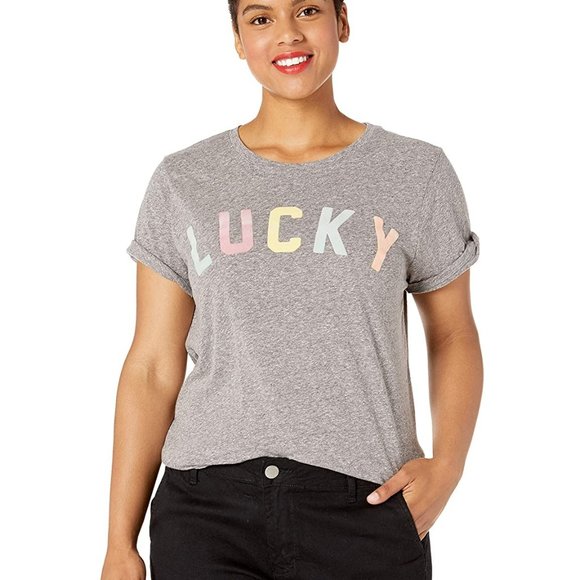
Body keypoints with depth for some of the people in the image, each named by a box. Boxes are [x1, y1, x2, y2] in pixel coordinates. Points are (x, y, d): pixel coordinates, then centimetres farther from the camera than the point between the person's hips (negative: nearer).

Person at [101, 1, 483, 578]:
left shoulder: (417, 172, 3)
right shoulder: (182, 181, 5)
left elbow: (452, 335, 13)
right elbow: (152, 368, 5)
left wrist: (448, 463, -4)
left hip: (366, 512, 0)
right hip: (207, 509, 1)